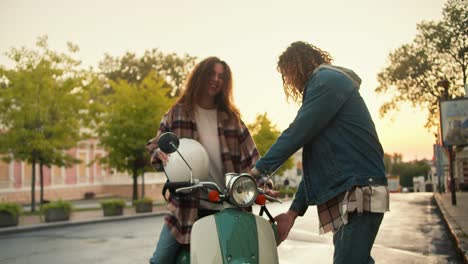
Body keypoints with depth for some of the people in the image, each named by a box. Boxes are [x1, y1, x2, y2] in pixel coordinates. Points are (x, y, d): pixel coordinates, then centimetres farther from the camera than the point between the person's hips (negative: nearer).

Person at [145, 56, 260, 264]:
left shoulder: (231, 118, 11)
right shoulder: (178, 112, 8)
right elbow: (155, 144, 9)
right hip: (186, 206, -1)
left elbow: (249, 158, 6)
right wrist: (160, 152, -15)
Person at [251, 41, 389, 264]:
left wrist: (259, 169, -8)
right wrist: (293, 211, 19)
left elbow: (298, 132, -14)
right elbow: (316, 164, 23)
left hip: (359, 194, -10)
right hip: (347, 196, 10)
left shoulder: (326, 81, -4)